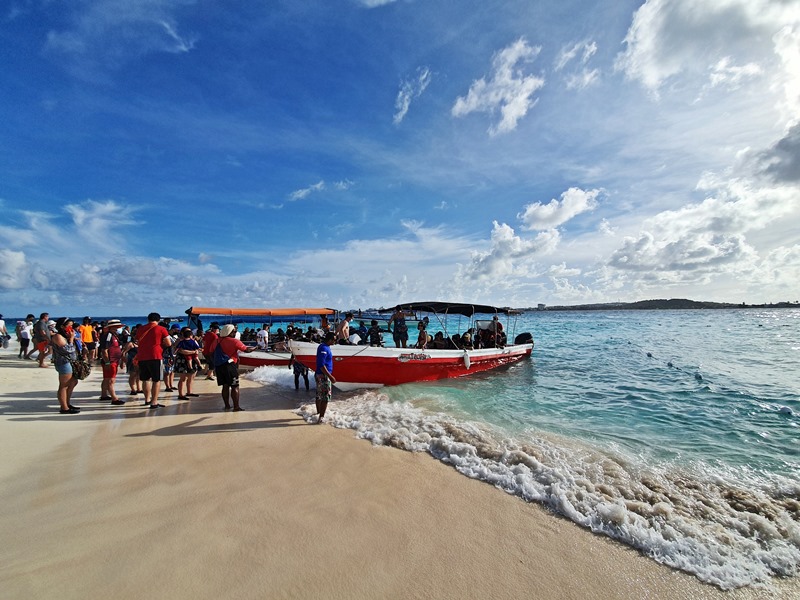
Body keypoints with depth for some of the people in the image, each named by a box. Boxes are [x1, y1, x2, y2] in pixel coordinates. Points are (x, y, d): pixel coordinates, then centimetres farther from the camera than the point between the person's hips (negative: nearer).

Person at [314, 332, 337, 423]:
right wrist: (330, 377, -26)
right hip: (323, 376, -10)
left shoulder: (323, 346, 9)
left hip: (319, 375, 10)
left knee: (319, 396, 19)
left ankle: (318, 413, 32)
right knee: (325, 397, -5)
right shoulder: (324, 348, -22)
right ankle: (321, 418, -2)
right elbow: (321, 365, -26)